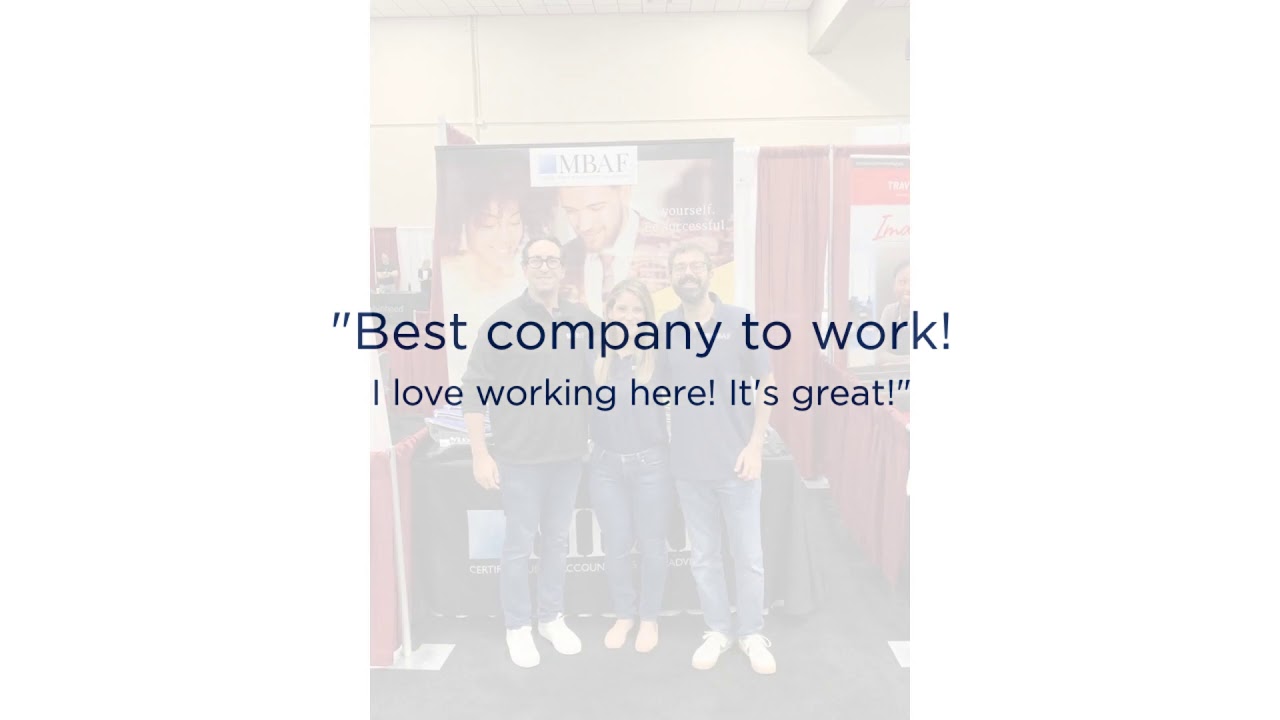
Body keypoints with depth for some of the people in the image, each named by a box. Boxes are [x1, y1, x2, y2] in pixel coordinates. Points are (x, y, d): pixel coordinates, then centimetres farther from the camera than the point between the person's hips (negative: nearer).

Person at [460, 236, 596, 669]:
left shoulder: (583, 321, 2)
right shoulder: (503, 322, -8)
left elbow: (595, 380, 14)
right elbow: (473, 387, -8)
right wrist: (480, 453, -11)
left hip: (569, 454, 4)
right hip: (519, 456, -3)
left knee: (557, 540, 15)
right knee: (520, 543, 6)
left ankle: (551, 618, 33)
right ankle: (517, 627, 25)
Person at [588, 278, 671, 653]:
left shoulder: (658, 356, -9)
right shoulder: (595, 357, -2)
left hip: (650, 464, -2)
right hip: (606, 464, 2)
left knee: (651, 545, 11)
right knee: (615, 546, 13)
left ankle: (650, 617, 31)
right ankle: (624, 614, 33)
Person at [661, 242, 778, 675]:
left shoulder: (741, 322, -4)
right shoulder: (662, 328, 2)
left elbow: (767, 385, -1)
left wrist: (755, 445, -9)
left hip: (736, 461, -2)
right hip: (688, 464, 2)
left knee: (748, 555, 8)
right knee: (703, 556, 13)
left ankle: (753, 634, 27)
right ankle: (717, 631, 30)